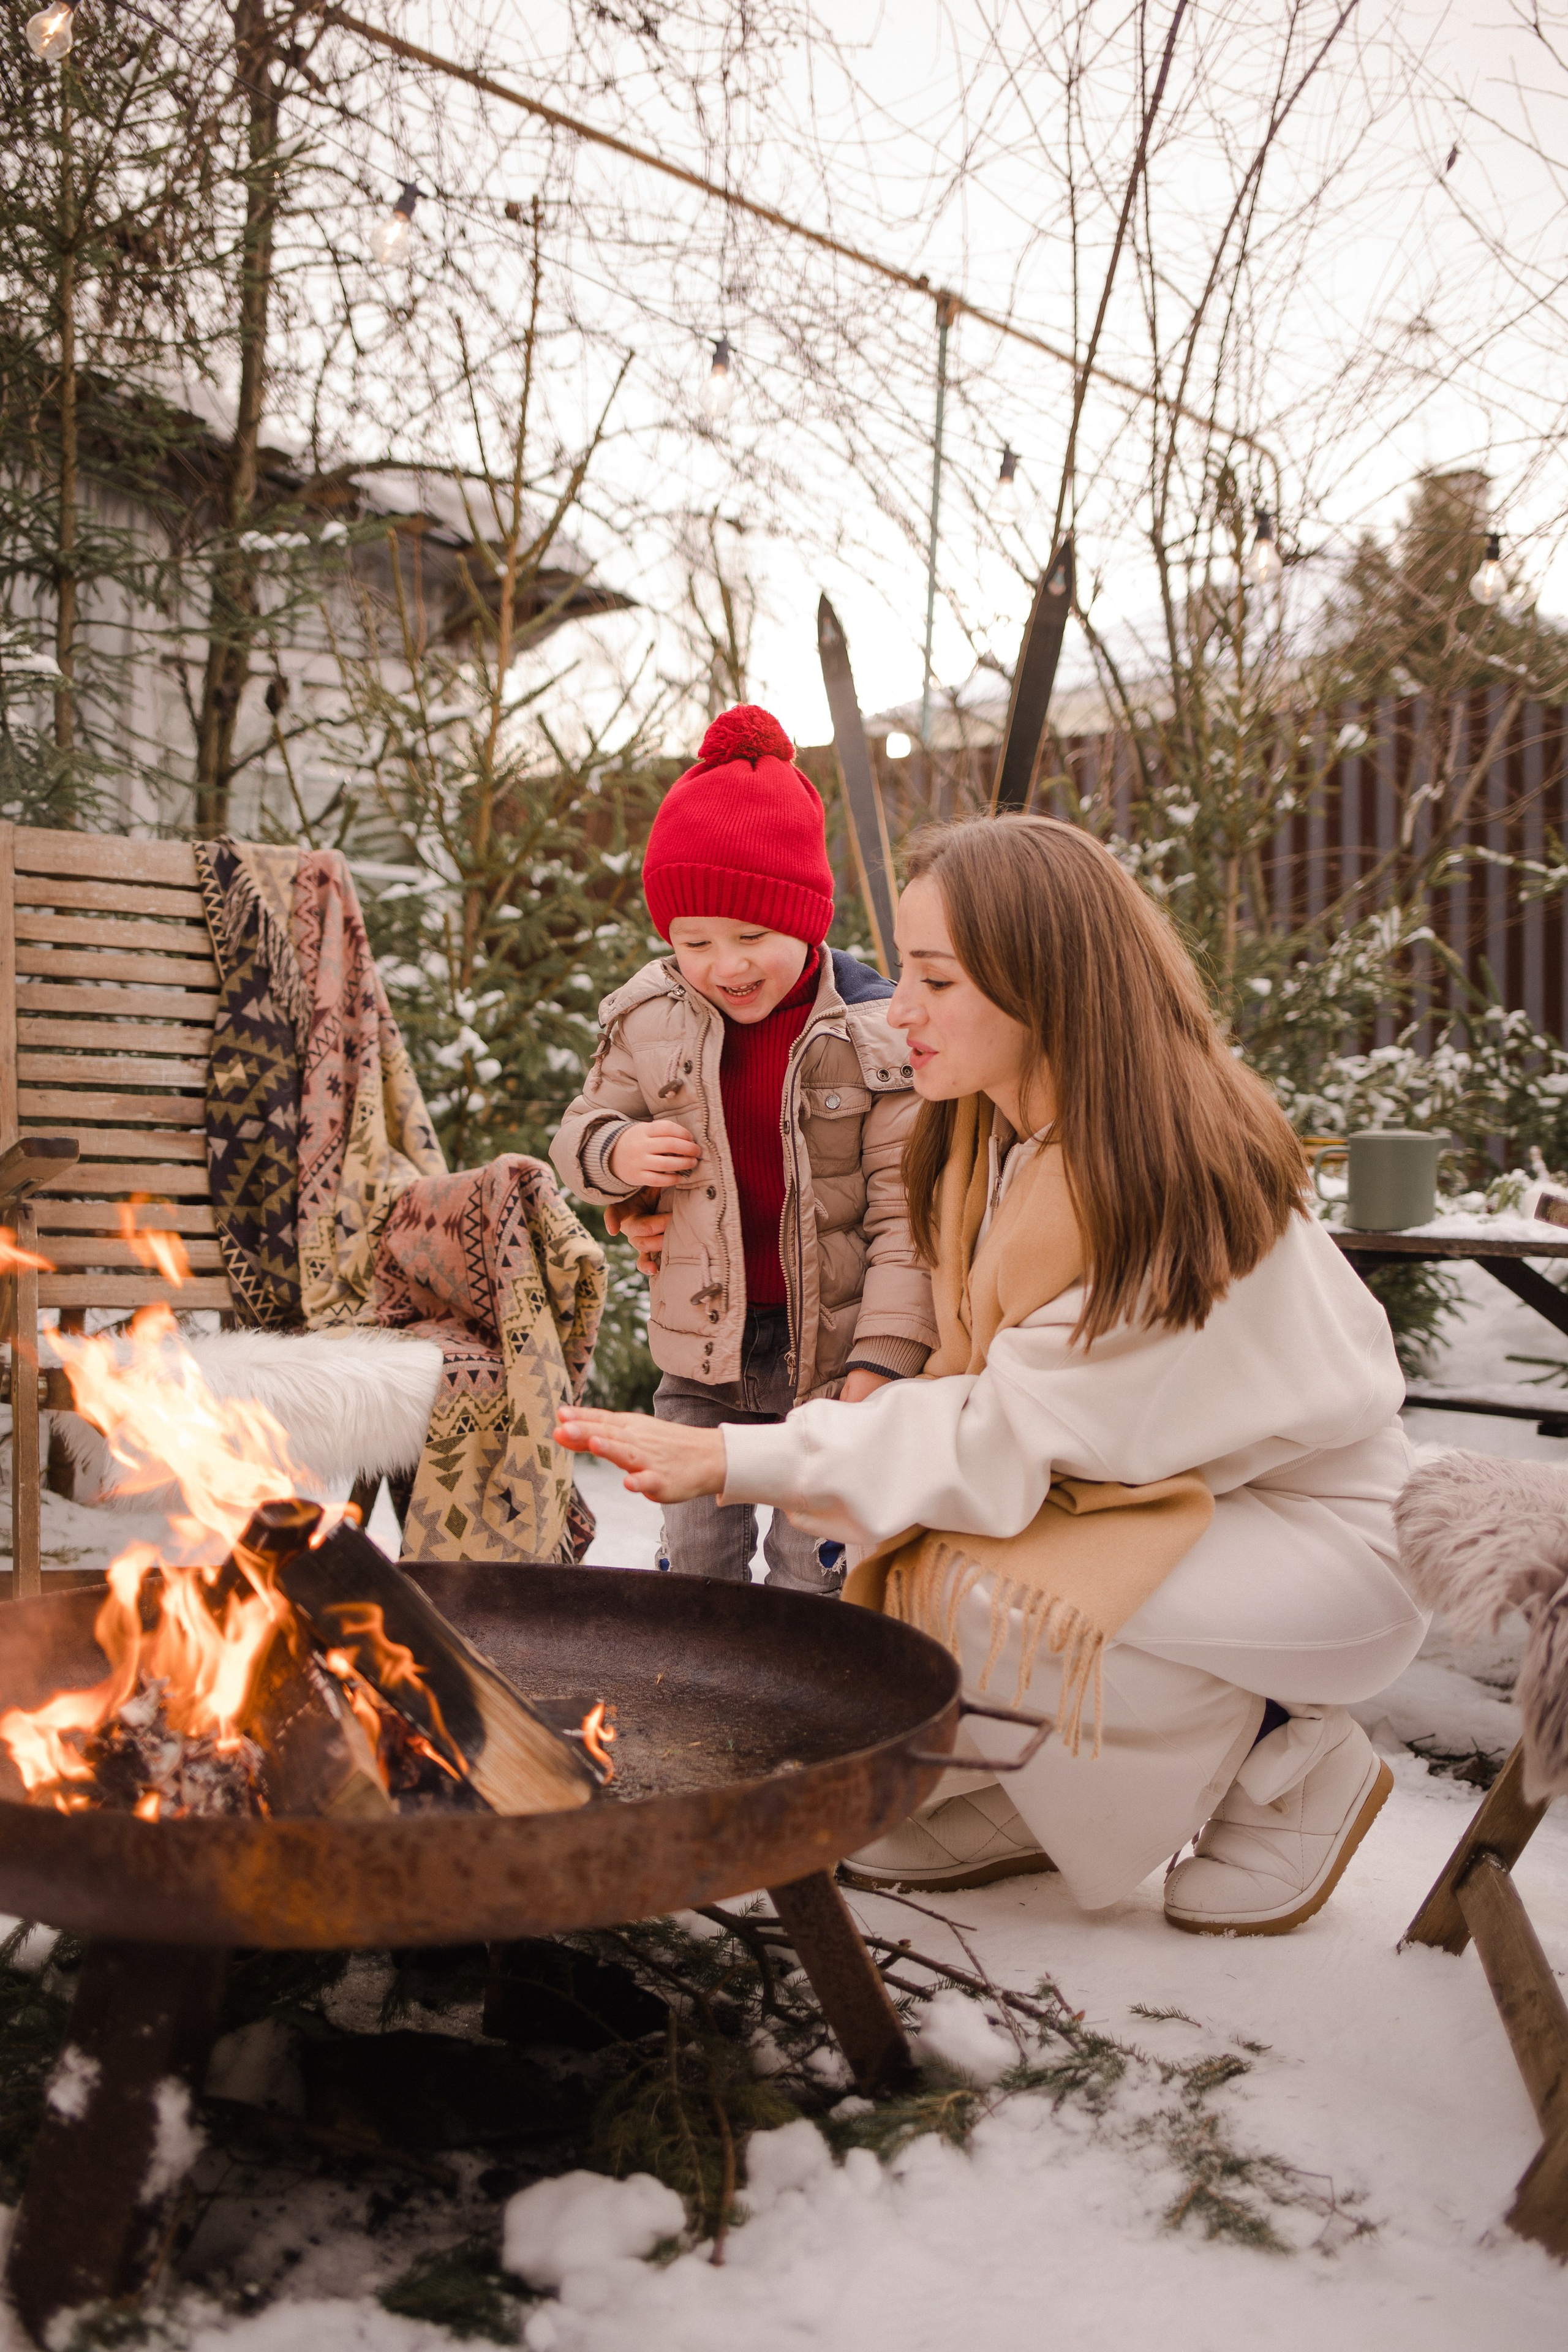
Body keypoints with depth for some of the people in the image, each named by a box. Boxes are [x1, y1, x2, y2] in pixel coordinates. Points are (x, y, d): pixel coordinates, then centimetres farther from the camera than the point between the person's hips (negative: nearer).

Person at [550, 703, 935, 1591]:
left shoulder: (879, 1034, -13)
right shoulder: (649, 1020, -2)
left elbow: (905, 1215, -13)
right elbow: (582, 1128, 12)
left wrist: (882, 1360, -19)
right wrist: (615, 1152, -13)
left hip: (831, 1349, -3)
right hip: (702, 1350, 4)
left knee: (815, 1569, 7)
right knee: (694, 1557, 16)